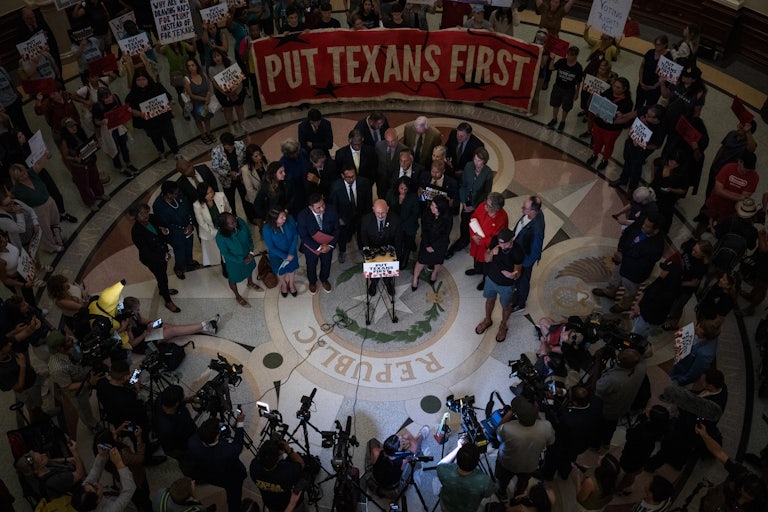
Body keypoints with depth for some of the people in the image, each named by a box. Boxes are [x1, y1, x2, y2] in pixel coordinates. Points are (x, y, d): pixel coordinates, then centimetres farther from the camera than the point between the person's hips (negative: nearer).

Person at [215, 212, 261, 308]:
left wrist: (251, 252, -15)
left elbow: (249, 236, -9)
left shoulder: (241, 222, -27)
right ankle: (238, 296, 51)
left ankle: (250, 283, 66)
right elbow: (226, 254, -22)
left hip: (247, 255, 4)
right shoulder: (220, 237, -36)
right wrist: (242, 260, -20)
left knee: (250, 269, 33)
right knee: (233, 278, 23)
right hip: (234, 261, -4)